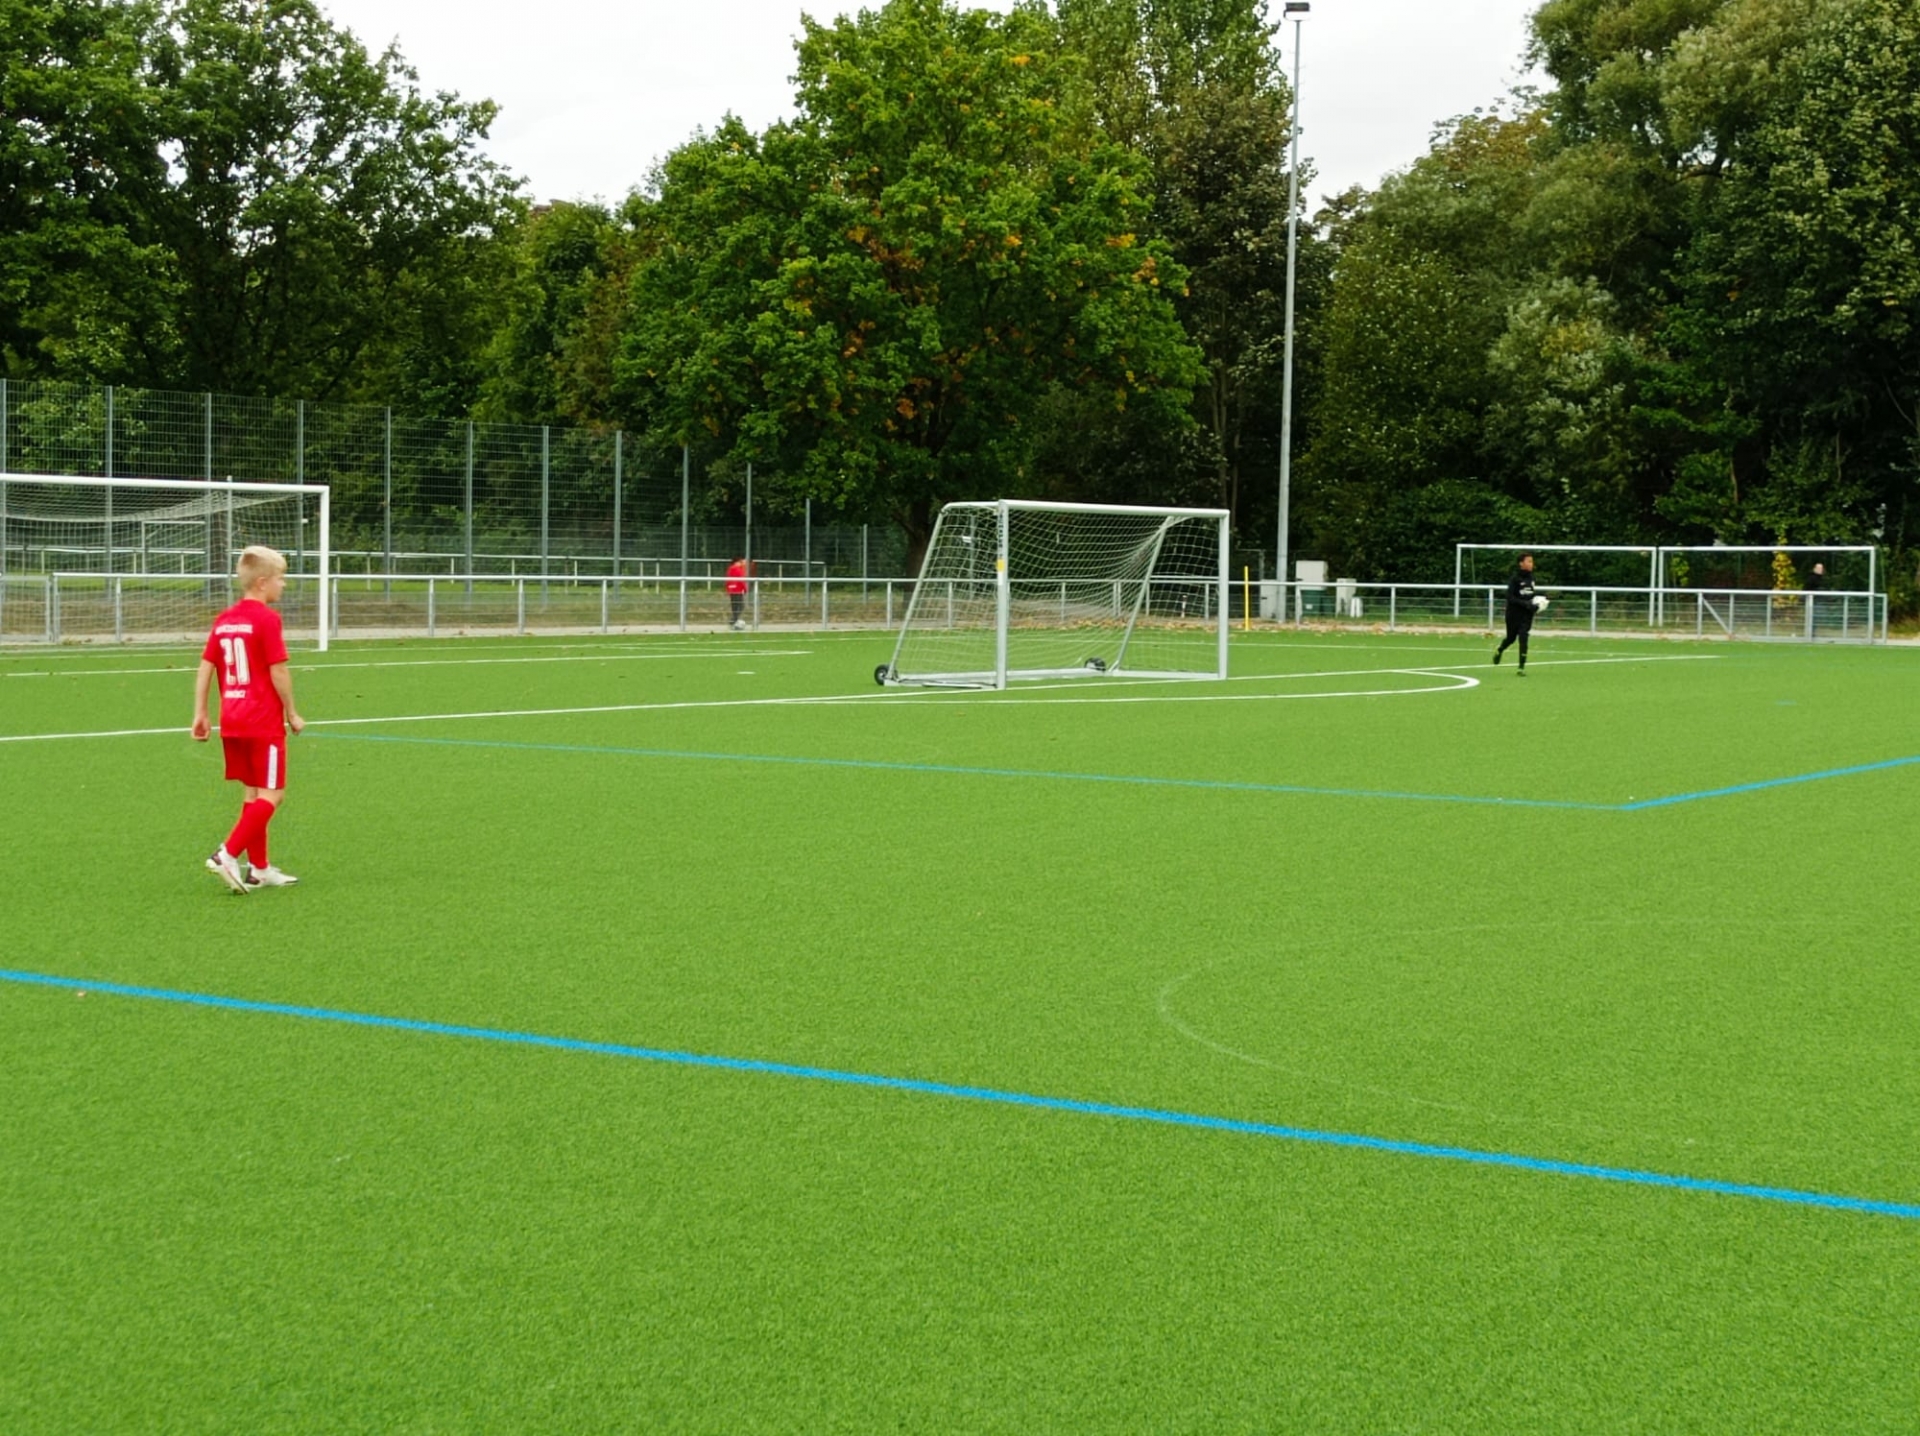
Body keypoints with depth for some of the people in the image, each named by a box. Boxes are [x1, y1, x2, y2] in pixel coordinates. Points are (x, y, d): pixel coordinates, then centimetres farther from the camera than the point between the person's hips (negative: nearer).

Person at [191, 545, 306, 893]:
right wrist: (292, 713, -5)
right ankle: (227, 855, -13)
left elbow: (205, 667, 9)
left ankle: (259, 868, 18)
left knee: (252, 793, 15)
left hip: (231, 721, 8)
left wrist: (200, 714, 13)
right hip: (264, 722, -8)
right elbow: (278, 672, -14)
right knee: (271, 795, -2)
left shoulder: (223, 620, 10)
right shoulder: (267, 619, -12)